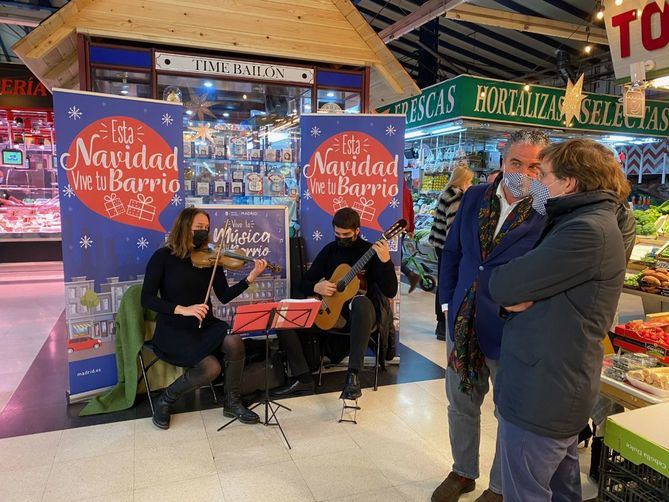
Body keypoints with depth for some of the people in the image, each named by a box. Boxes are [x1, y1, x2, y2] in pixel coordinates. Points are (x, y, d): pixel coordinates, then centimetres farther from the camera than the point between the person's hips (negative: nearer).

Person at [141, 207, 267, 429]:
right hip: (173, 330, -4)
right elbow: (147, 299, -11)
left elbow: (224, 296, -1)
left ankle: (232, 403, -3)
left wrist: (251, 277, -14)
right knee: (211, 368, -26)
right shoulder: (163, 257, -6)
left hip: (205, 325, 4)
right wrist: (182, 309, -24)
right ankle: (165, 400, 3)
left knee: (234, 341, -27)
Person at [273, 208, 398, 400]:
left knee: (362, 302, -41)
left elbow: (390, 292, -13)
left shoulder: (370, 251, -4)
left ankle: (352, 375, -37)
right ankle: (303, 377, -7)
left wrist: (386, 261, -29)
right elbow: (304, 283, 12)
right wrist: (316, 287, -11)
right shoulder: (329, 250, 8)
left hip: (358, 317, -4)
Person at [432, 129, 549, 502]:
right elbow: (452, 251, 10)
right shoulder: (475, 198, 1)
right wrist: (449, 301, 4)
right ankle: (463, 472, 46)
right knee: (461, 404, 21)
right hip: (464, 324, 5)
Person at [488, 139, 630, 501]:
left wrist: (503, 283, -2)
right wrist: (524, 292, -10)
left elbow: (501, 286, -24)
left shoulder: (587, 232, -23)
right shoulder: (590, 223, 12)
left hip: (539, 397, -10)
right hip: (562, 389, 10)